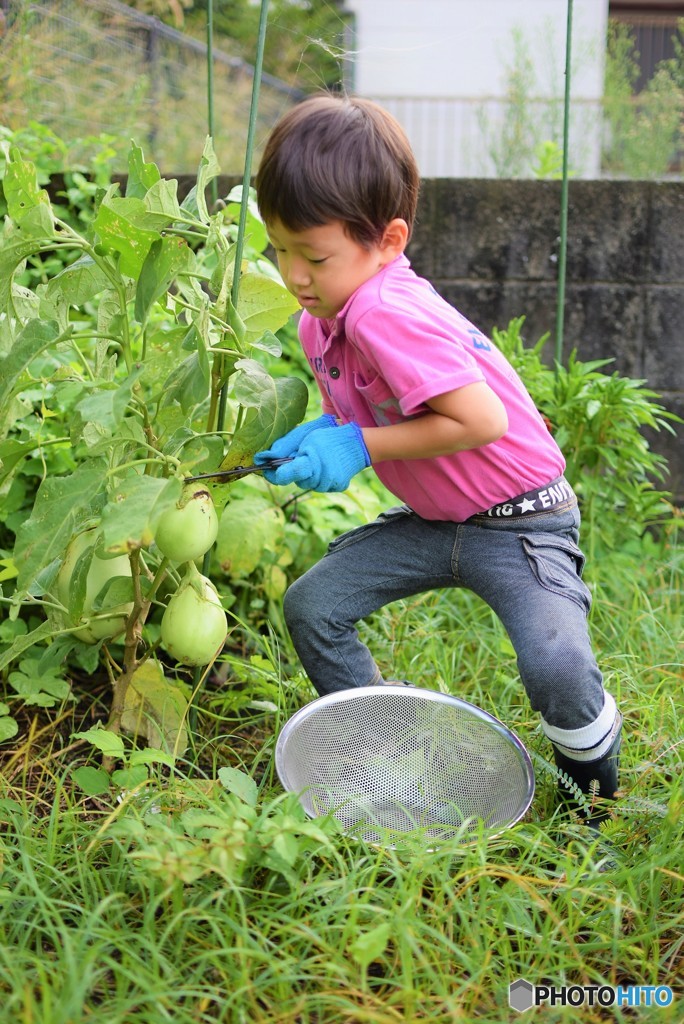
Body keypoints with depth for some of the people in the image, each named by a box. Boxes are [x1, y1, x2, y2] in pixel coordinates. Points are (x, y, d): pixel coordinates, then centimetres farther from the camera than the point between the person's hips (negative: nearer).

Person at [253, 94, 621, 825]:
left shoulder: (386, 314, -30)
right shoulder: (320, 322, 0)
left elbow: (482, 419, -33)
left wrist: (359, 447, -26)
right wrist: (317, 437, -6)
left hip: (517, 520, -9)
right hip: (429, 519, 9)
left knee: (555, 663, -27)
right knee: (311, 605, 0)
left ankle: (596, 791, 6)